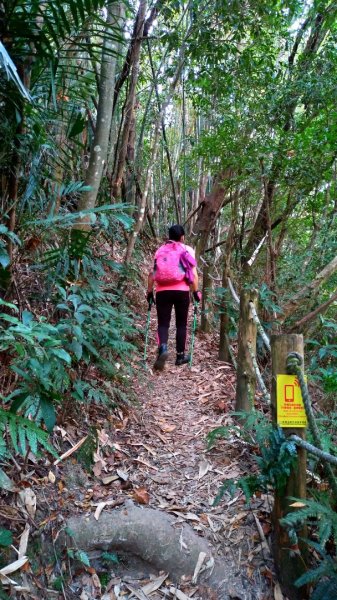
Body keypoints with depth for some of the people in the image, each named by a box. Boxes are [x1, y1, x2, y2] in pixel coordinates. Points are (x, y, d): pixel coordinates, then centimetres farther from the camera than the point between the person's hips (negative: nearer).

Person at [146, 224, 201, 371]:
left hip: (162, 291, 1)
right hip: (181, 291, -1)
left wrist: (149, 292, 11)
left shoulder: (160, 250, 13)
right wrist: (196, 291, 4)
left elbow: (152, 273, 7)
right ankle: (180, 355, 18)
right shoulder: (188, 250, 7)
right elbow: (193, 273, -2)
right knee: (181, 324, 12)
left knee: (163, 323, 4)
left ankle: (162, 348, -22)